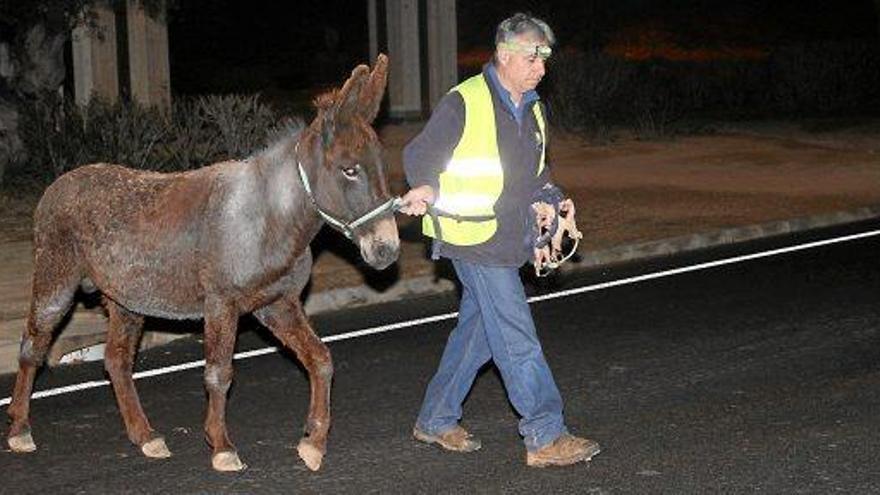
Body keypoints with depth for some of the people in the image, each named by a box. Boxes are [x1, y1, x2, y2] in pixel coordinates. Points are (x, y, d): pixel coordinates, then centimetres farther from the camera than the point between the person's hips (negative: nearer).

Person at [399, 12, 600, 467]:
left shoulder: (532, 111, 15)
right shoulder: (464, 103, -10)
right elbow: (419, 153, -7)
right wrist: (424, 187, -26)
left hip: (508, 241, 8)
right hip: (474, 241, -8)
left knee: (476, 331, 15)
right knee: (517, 339, -9)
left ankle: (436, 420, 28)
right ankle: (545, 437, -6)